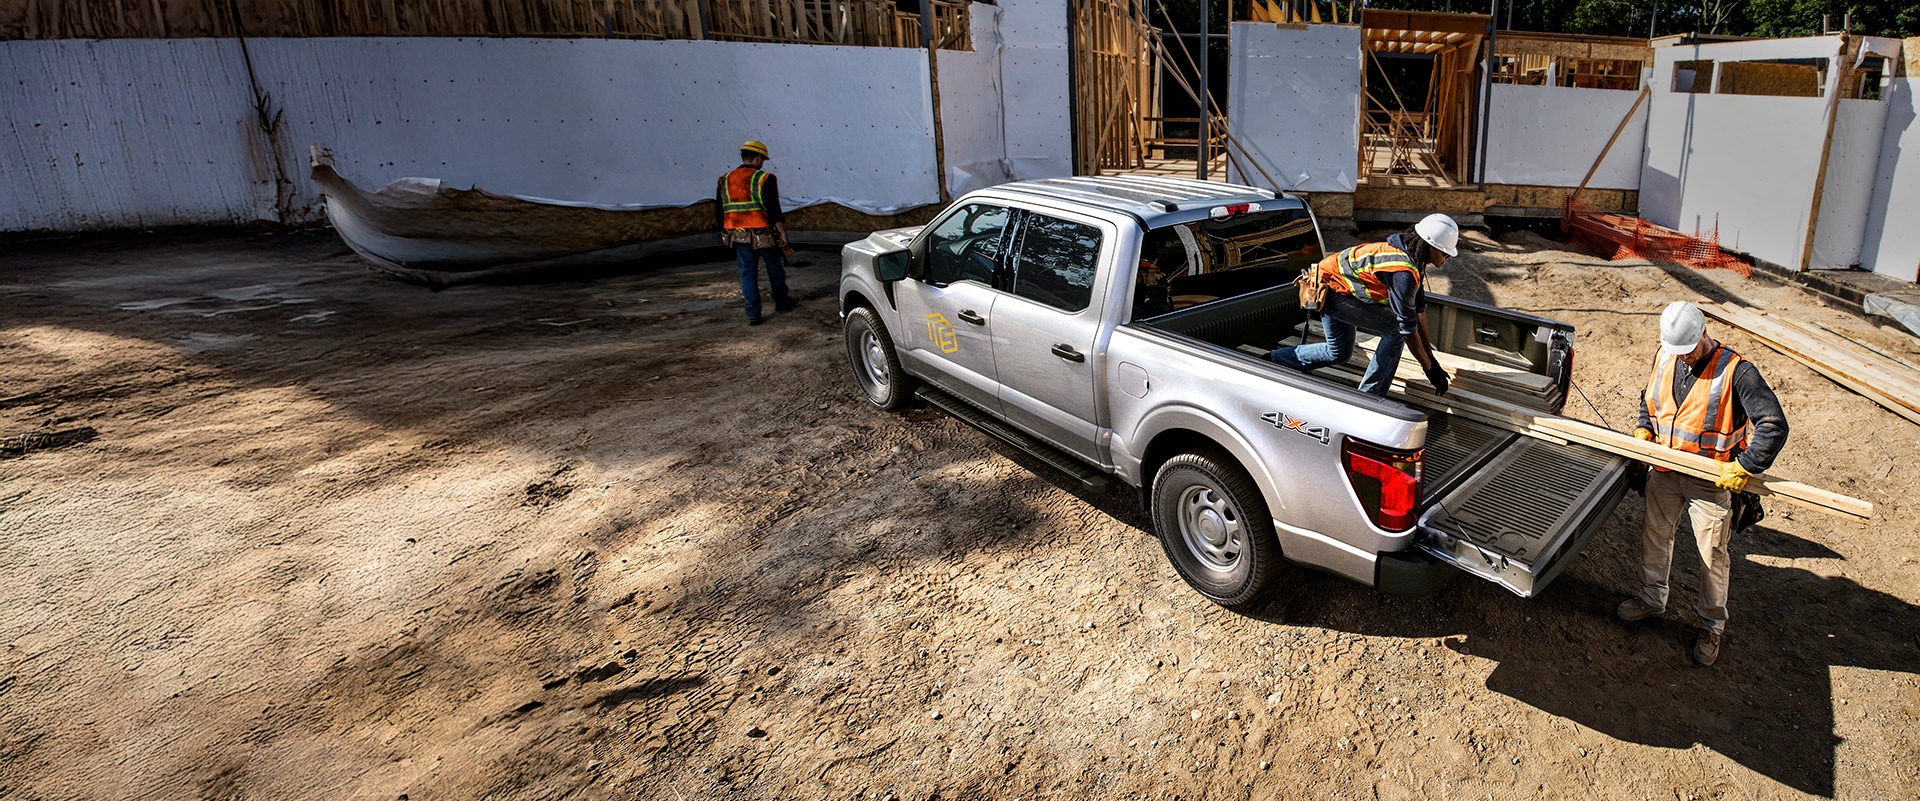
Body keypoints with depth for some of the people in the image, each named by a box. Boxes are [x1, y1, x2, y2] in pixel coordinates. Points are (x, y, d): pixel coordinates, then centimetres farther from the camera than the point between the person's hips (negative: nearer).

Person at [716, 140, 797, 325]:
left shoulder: (725, 180, 6)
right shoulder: (765, 179, -9)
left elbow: (718, 214, 9)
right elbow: (774, 210, -15)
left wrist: (728, 232, 20)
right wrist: (782, 233, -9)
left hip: (739, 236, 4)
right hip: (764, 234, -4)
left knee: (747, 273, 9)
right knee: (775, 268, 16)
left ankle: (753, 314, 7)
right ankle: (781, 301, 32)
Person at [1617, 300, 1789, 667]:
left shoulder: (1736, 371, -21)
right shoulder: (1665, 358, -2)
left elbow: (1774, 425, -22)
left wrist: (1745, 468, -25)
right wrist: (1645, 431, 1)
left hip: (1711, 481, -5)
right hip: (1664, 471, 5)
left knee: (1712, 555, 7)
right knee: (1654, 537, 17)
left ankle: (1712, 626, 24)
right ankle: (1652, 598, 38)